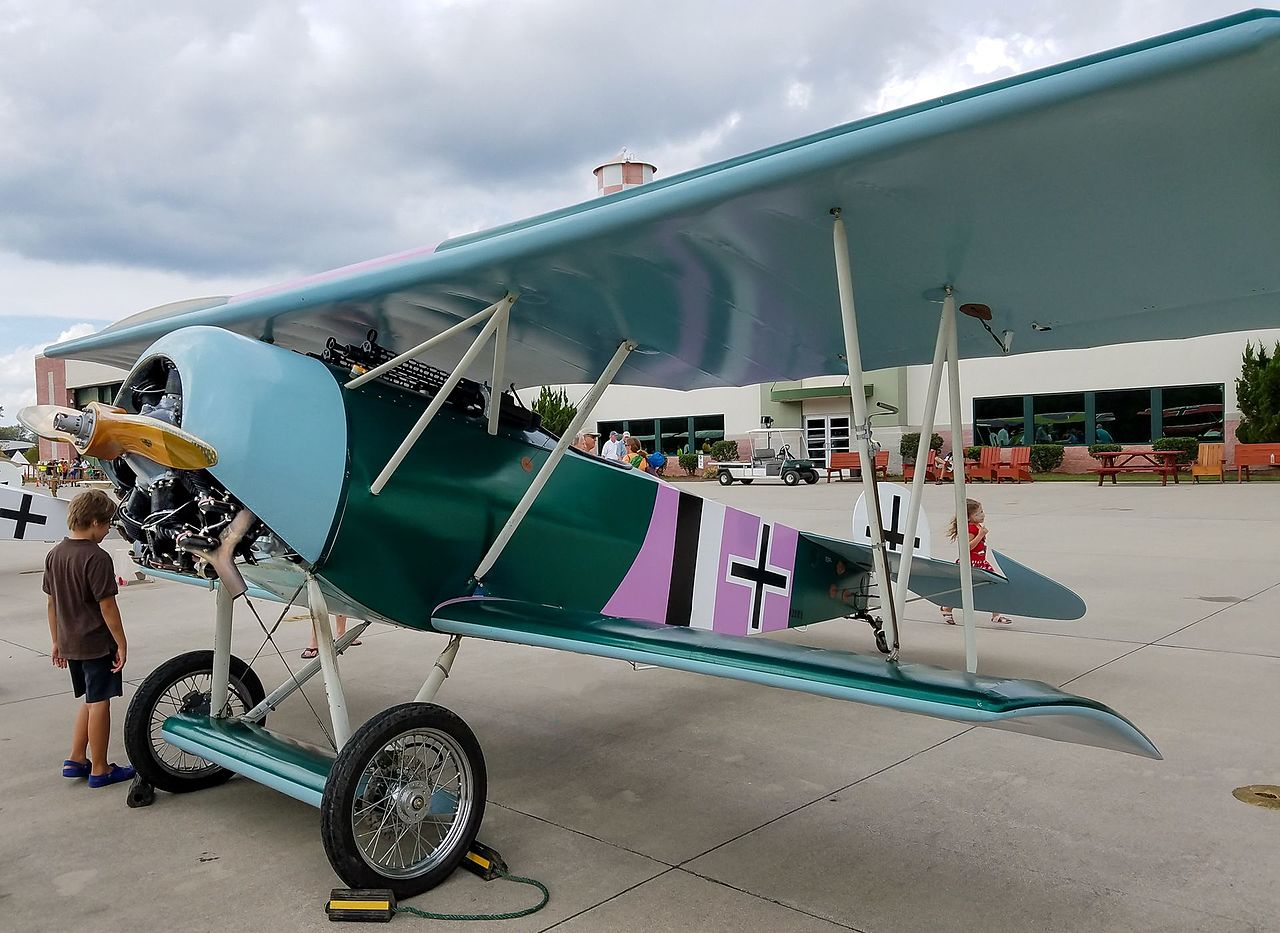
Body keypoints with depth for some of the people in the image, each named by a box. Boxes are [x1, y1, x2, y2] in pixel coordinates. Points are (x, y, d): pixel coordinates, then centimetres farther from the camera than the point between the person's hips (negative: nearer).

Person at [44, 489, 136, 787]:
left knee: (90, 700, 21)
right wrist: (122, 643, -12)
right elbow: (107, 606, -19)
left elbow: (52, 602, 12)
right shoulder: (97, 558, -19)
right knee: (99, 703, 3)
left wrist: (57, 641, 19)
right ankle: (100, 770, 12)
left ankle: (76, 760, 24)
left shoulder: (55, 554, 6)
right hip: (97, 643, -8)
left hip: (70, 643, 8)